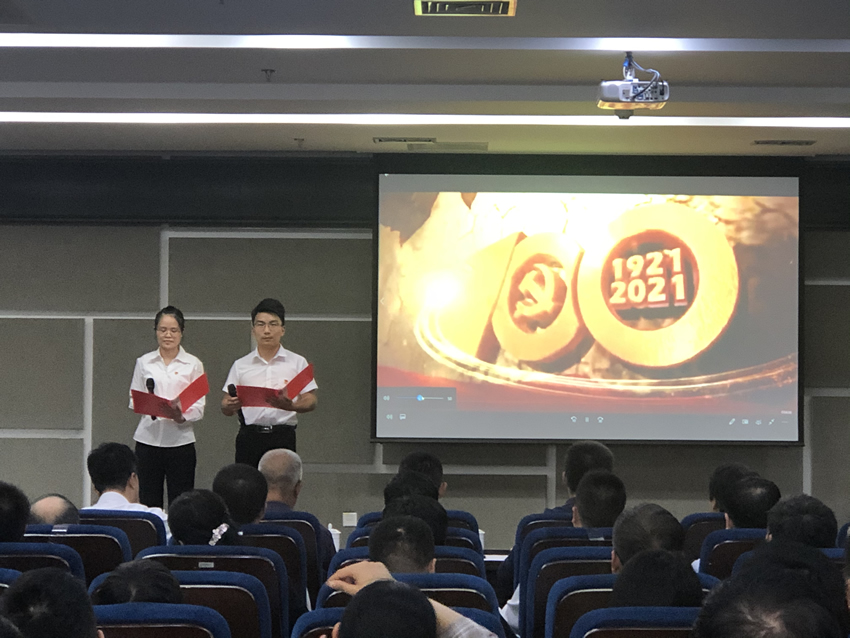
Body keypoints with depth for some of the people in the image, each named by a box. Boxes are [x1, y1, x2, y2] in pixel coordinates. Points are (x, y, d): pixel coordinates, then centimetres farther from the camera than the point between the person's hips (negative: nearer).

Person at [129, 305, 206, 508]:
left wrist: (181, 415, -18)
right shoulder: (144, 362, 11)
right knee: (149, 502, -1)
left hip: (180, 440, -1)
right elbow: (134, 399, 11)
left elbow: (199, 406, 2)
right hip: (148, 439, 1)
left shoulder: (193, 364, 7)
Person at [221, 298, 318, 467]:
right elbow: (225, 407, 11)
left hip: (283, 437, -1)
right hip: (249, 438, 1)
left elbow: (311, 401, 3)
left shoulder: (297, 362, 9)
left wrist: (291, 406, -18)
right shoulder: (240, 365, 13)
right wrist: (231, 405, -13)